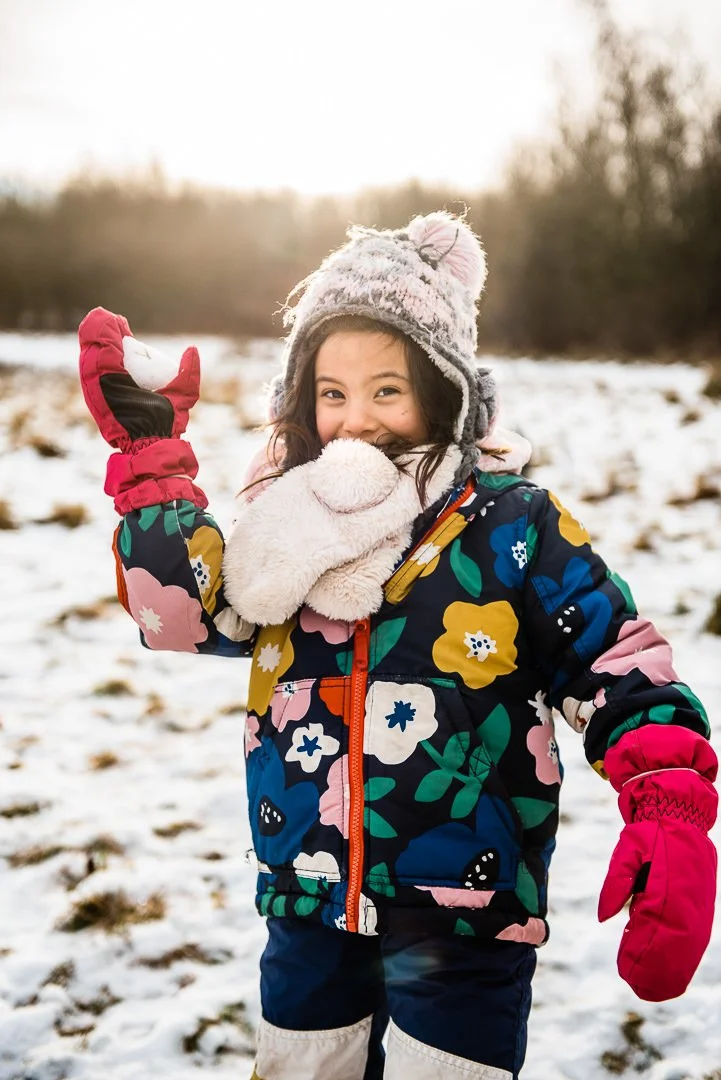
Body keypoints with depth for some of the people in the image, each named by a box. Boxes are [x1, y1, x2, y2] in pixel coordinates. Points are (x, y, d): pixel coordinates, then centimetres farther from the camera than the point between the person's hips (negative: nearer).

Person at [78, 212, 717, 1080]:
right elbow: (182, 612, -11)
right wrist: (148, 452, -13)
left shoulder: (513, 526, -9)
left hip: (466, 918, -4)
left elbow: (618, 667, -9)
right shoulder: (291, 527, 2)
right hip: (308, 904, 4)